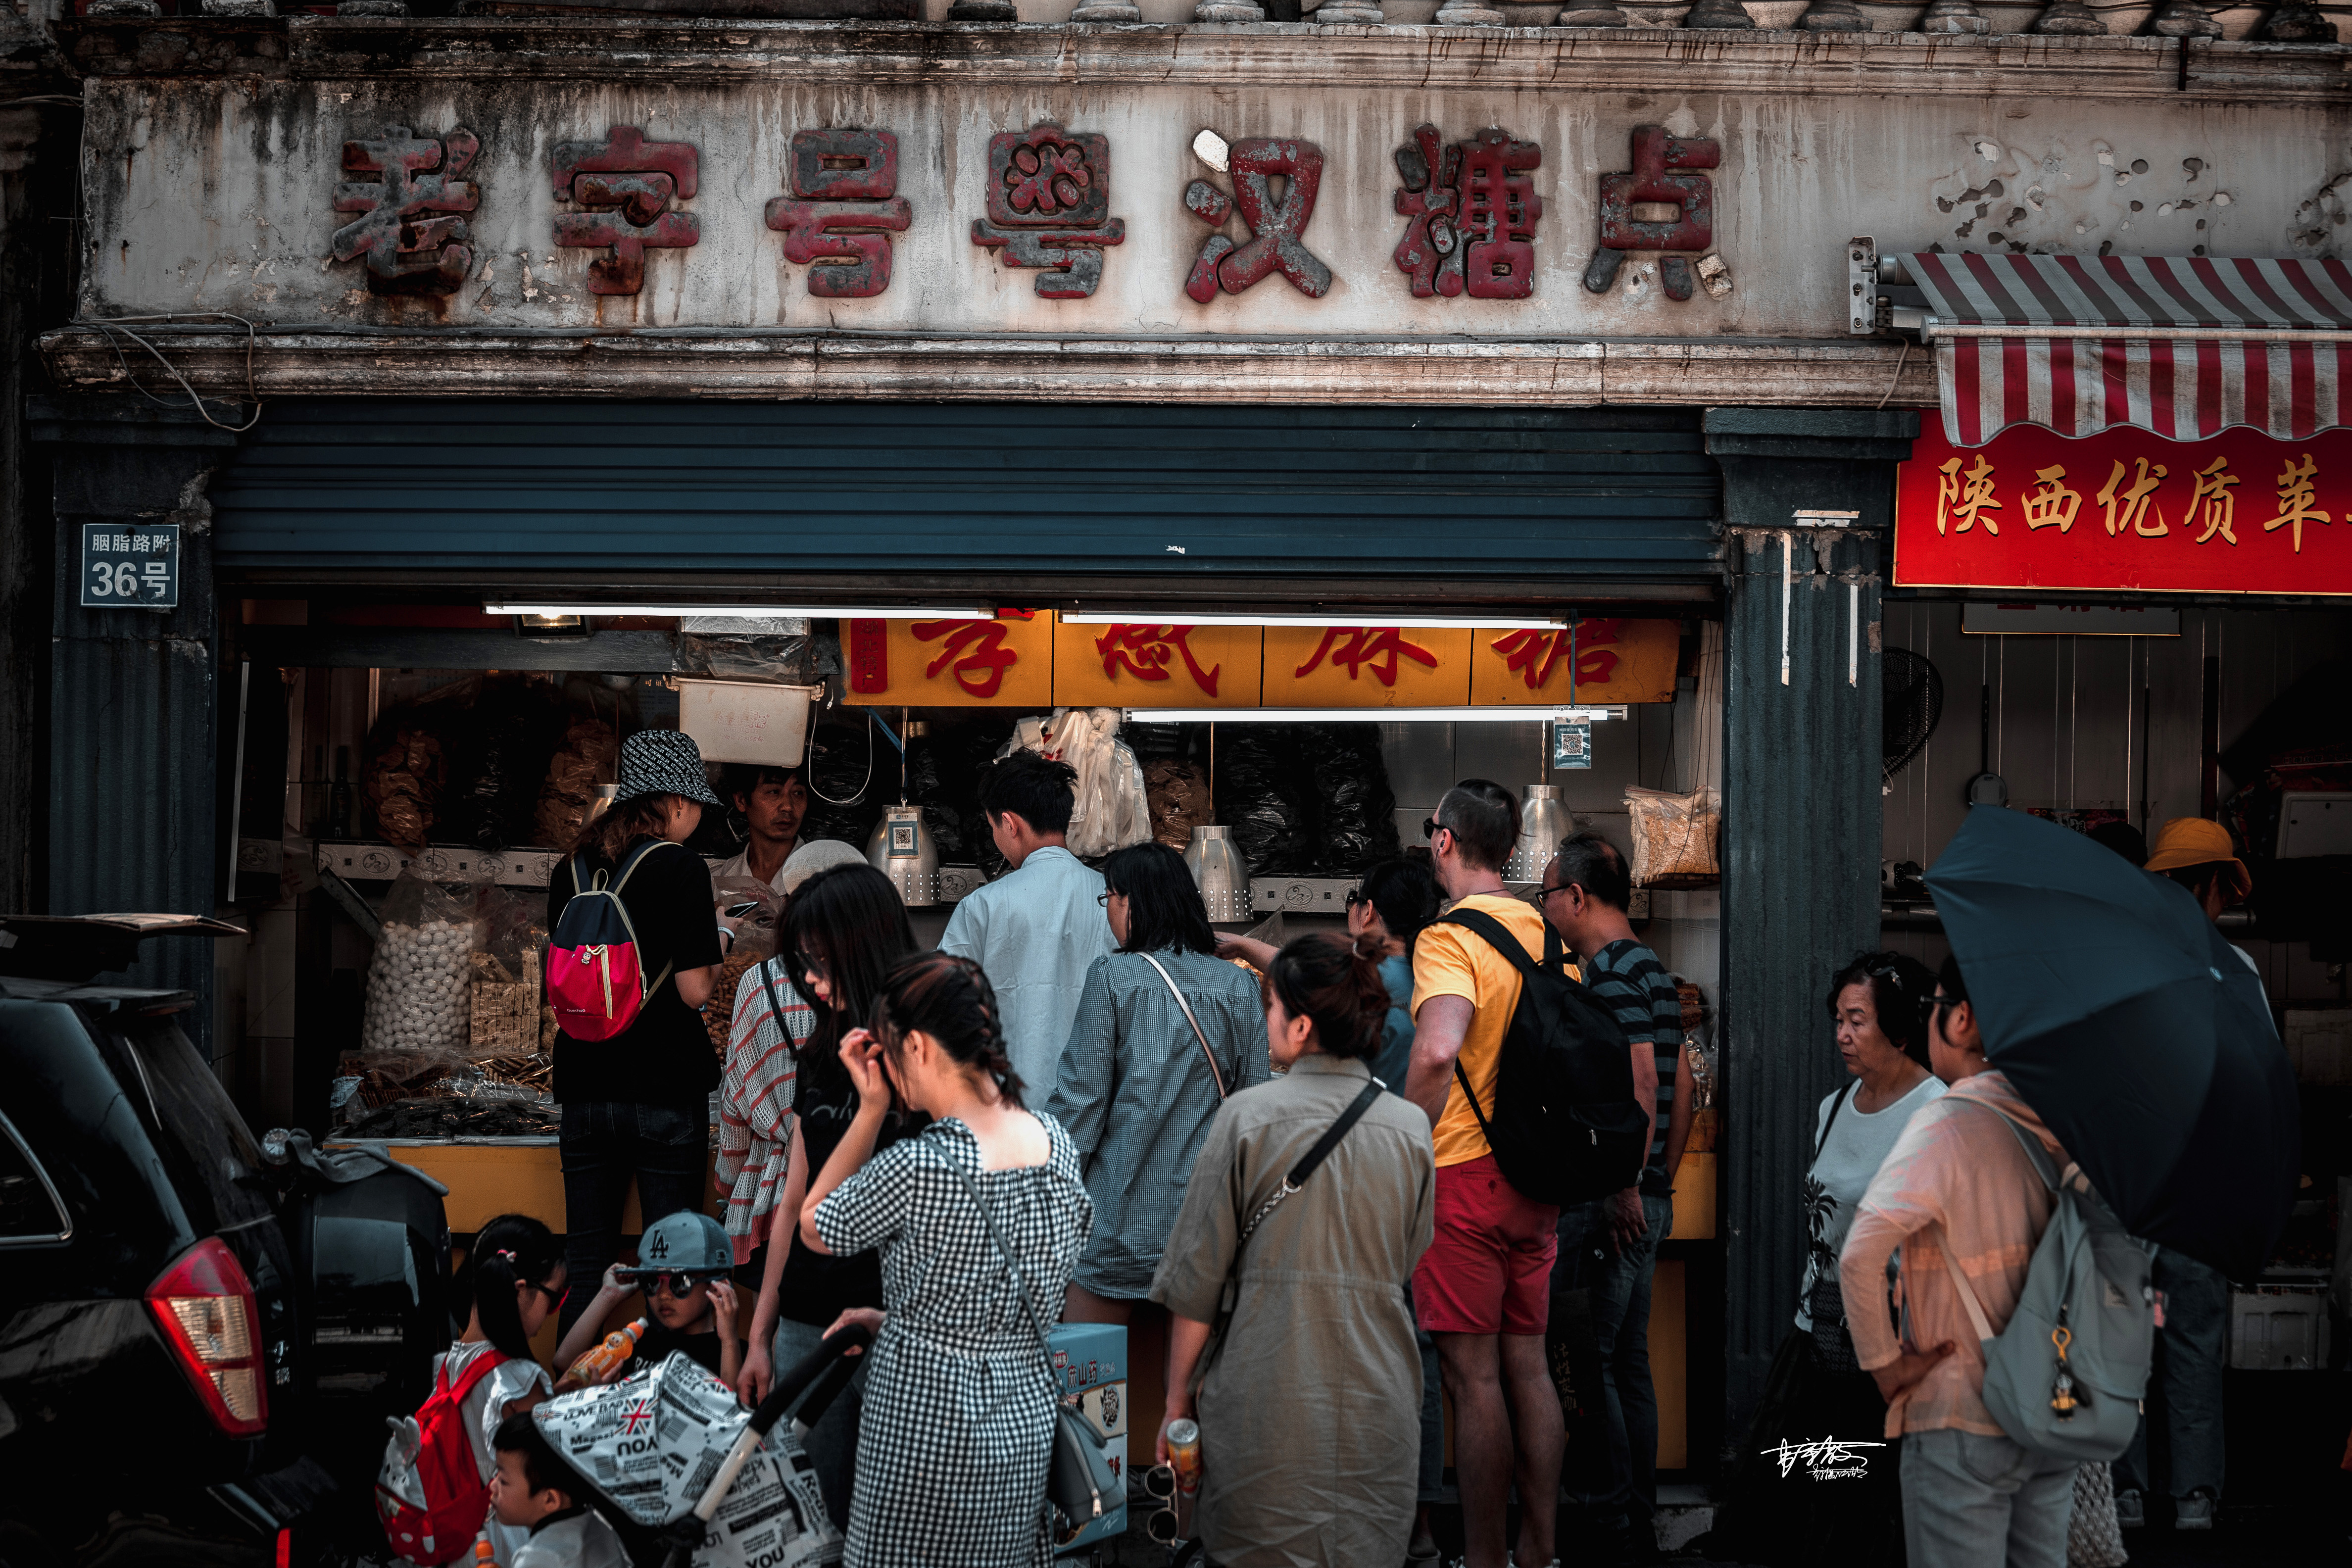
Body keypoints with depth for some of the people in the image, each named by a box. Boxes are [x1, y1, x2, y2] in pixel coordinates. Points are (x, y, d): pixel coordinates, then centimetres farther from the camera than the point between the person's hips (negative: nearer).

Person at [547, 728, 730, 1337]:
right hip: (666, 1092, -5)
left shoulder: (572, 870, 7)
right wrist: (719, 943, 7)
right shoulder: (680, 866, -9)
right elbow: (693, 990, -13)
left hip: (584, 1088, 5)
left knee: (585, 1262, 10)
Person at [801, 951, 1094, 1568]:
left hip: (928, 1431, -6)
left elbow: (815, 1227, -4)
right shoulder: (1056, 1141, -3)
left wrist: (870, 1109, -5)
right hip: (1028, 1420, 6)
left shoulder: (916, 1168, -24)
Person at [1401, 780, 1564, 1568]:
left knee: (1473, 1375, -1)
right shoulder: (1546, 934, 8)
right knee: (1527, 1362, 13)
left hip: (1464, 1177, -7)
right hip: (1536, 1178, 7)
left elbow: (1437, 1051, -31)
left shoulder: (1450, 939, -15)